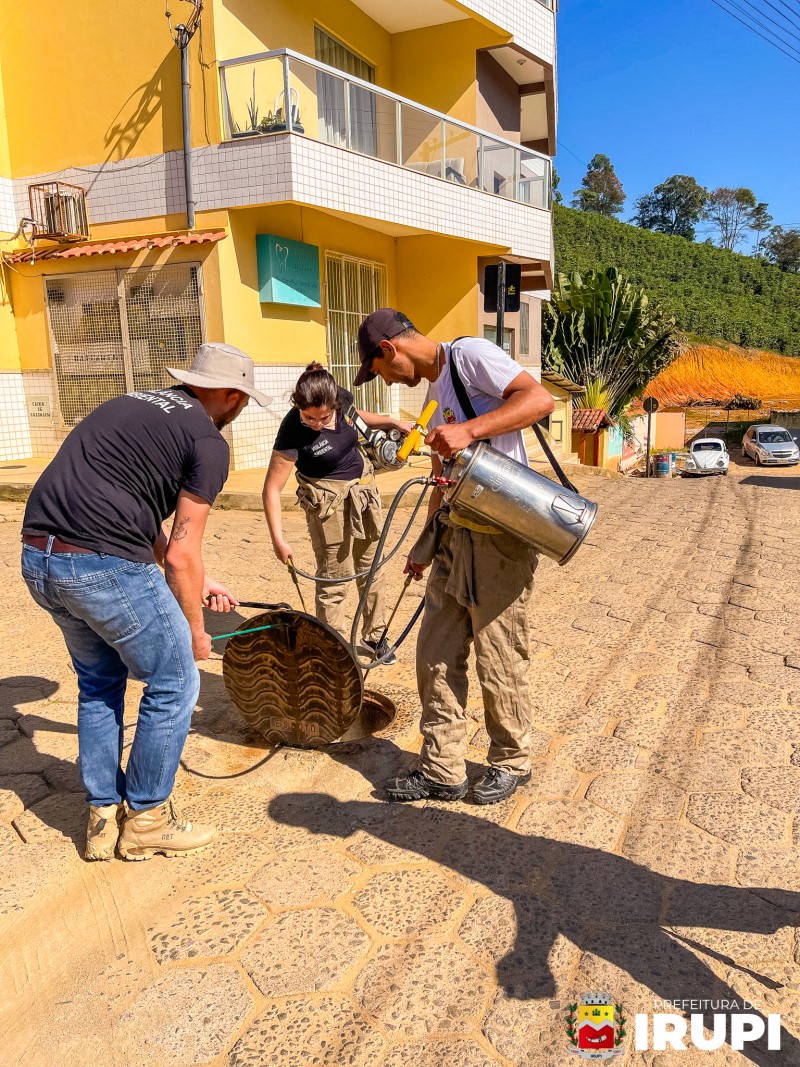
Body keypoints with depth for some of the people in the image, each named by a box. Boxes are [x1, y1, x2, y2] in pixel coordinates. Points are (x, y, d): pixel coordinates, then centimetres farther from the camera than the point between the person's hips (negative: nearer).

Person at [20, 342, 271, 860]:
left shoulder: (135, 405, 22)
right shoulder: (208, 441, -4)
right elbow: (180, 554, -6)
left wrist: (198, 580, 31)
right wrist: (195, 631, 9)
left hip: (38, 558, 9)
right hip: (104, 565, -9)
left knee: (100, 681, 25)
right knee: (175, 684, 10)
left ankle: (104, 818, 33)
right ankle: (146, 821, 23)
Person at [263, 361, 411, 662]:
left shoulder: (343, 399, -13)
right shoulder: (293, 432, -28)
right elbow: (272, 488, -25)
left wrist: (393, 422, 11)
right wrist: (278, 539, -28)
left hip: (363, 487, 6)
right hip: (328, 500, -6)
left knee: (371, 569, 17)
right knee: (333, 580, -1)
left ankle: (374, 636, 35)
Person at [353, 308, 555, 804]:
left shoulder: (470, 354, -7)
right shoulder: (435, 389, 19)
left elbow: (540, 397, -22)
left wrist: (470, 430, -31)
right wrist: (426, 544, 22)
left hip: (500, 538, -9)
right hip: (454, 535, 9)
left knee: (499, 663, 4)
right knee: (436, 657, 10)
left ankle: (512, 762, 26)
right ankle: (442, 770, 23)